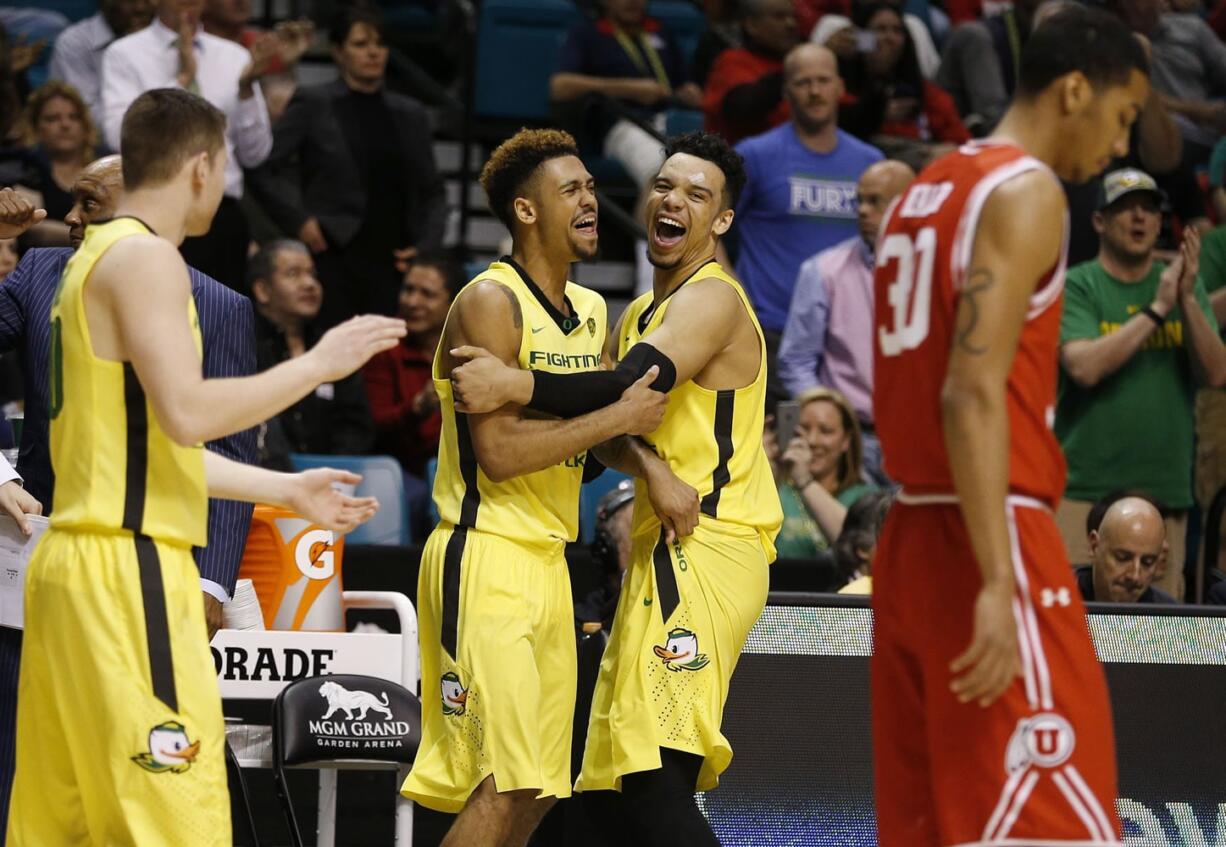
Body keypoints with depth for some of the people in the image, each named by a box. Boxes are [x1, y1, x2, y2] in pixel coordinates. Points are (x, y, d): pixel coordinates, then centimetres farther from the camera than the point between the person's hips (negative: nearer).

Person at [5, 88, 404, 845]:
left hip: (74, 560, 10)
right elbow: (187, 413, -21)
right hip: (128, 566, -10)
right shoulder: (145, 256, -10)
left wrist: (287, 490, 30)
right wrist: (317, 364, -11)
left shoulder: (96, 257, 20)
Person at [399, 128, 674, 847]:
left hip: (550, 563, 9)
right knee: (507, 783, -16)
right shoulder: (490, 302, -12)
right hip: (486, 562, -9)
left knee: (538, 787, 8)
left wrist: (654, 468, -2)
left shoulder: (592, 312, 14)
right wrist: (619, 418, -16)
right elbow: (499, 453, -21)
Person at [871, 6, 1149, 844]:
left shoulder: (926, 192, 18)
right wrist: (1001, 584, -26)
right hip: (994, 534, -9)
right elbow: (974, 392, -20)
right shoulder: (1027, 191, -10)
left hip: (913, 531, 9)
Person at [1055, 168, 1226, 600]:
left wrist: (1187, 299, -10)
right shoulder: (1076, 286, 1)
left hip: (1166, 490, 4)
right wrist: (1157, 309, -11)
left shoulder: (1183, 285, 13)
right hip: (1086, 489, -4)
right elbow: (1085, 366, -15)